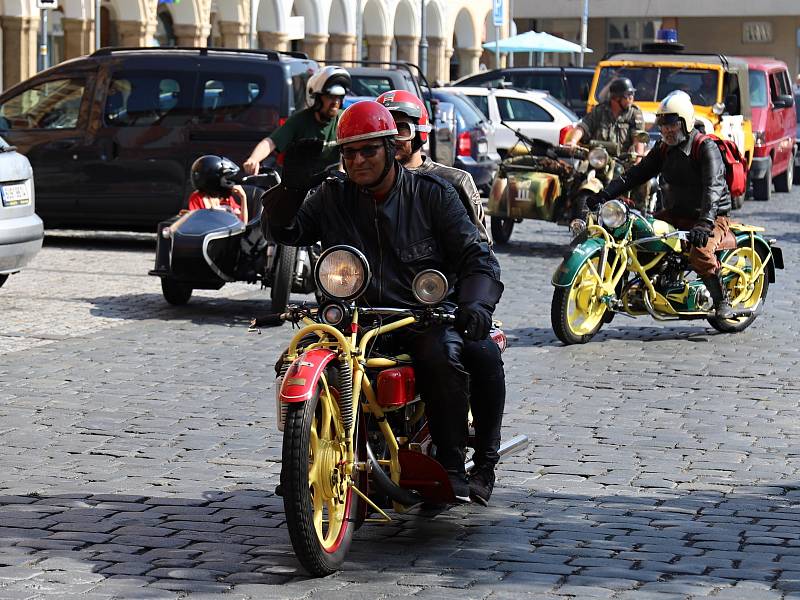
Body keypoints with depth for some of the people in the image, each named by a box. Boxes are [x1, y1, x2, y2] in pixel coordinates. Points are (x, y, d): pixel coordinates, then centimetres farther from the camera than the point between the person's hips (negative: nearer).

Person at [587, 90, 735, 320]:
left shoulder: (706, 147, -15)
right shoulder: (664, 148, 9)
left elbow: (713, 187, -28)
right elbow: (637, 173, 5)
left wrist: (704, 223, -43)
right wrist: (606, 193, -11)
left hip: (712, 216, -7)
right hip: (675, 213, 7)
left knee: (700, 253, -35)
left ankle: (722, 303, -16)